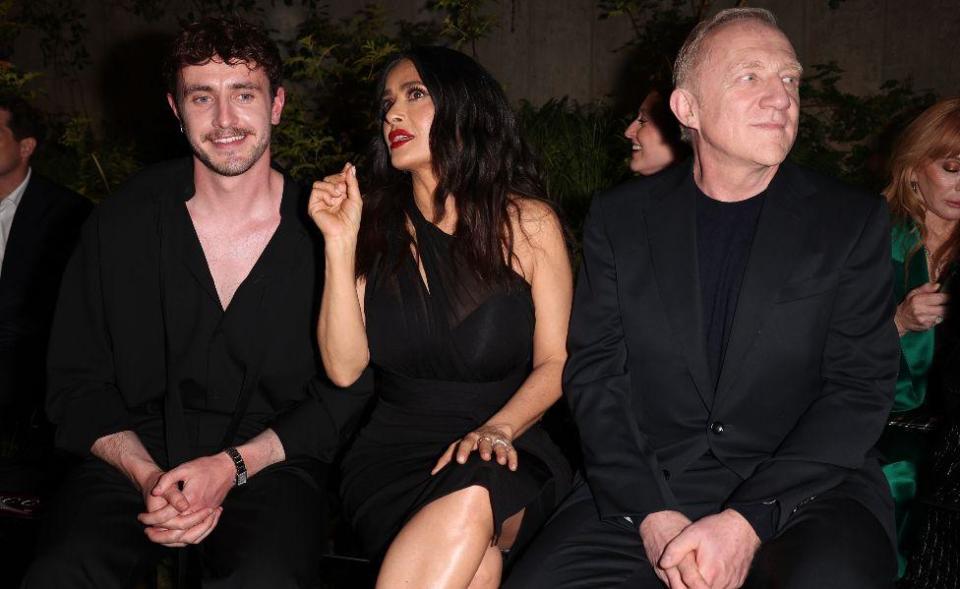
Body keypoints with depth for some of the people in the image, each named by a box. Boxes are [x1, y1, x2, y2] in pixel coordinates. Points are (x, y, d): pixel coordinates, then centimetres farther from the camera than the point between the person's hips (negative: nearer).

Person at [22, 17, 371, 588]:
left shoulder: (322, 229, -2)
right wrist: (148, 476, -13)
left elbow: (344, 390, 1)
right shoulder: (120, 223, 2)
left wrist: (233, 466, -12)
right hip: (136, 457, 2)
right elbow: (77, 383, 5)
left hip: (271, 464, -1)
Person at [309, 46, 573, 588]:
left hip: (503, 458, 0)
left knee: (468, 502, -36)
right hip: (393, 456, 0)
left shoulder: (527, 221, 2)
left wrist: (498, 429, -17)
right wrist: (341, 243, -7)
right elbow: (344, 368, 0)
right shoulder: (376, 225, 7)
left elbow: (555, 363, 2)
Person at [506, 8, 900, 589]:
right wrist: (651, 514, -12)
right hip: (646, 491, 2)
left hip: (803, 490, -1)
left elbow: (861, 387, -4)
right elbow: (594, 372, 2)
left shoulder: (853, 221, 2)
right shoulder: (621, 218, 6)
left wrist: (749, 521, -16)